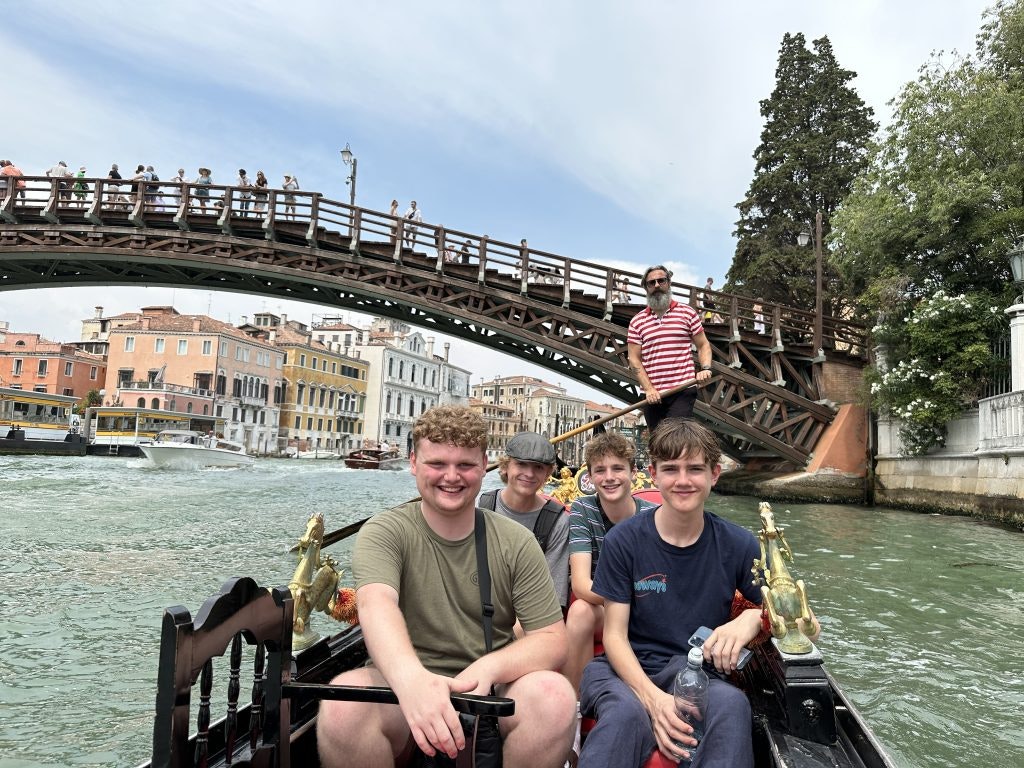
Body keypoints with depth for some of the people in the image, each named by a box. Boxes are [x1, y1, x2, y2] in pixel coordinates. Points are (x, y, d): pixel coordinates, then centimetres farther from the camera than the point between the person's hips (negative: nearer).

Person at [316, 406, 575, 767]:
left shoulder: (515, 543, 3)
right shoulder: (385, 532, -3)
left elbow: (552, 639, -2)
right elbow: (377, 603, -24)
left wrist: (488, 669, -23)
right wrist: (411, 677, -45)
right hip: (402, 691, -1)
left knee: (554, 695, -29)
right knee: (343, 704, -32)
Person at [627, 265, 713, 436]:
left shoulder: (688, 313, 8)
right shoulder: (637, 321, 8)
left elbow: (703, 345, 12)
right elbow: (634, 359, 4)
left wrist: (705, 368, -8)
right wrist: (649, 389, -7)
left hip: (683, 391, -2)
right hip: (652, 395, 3)